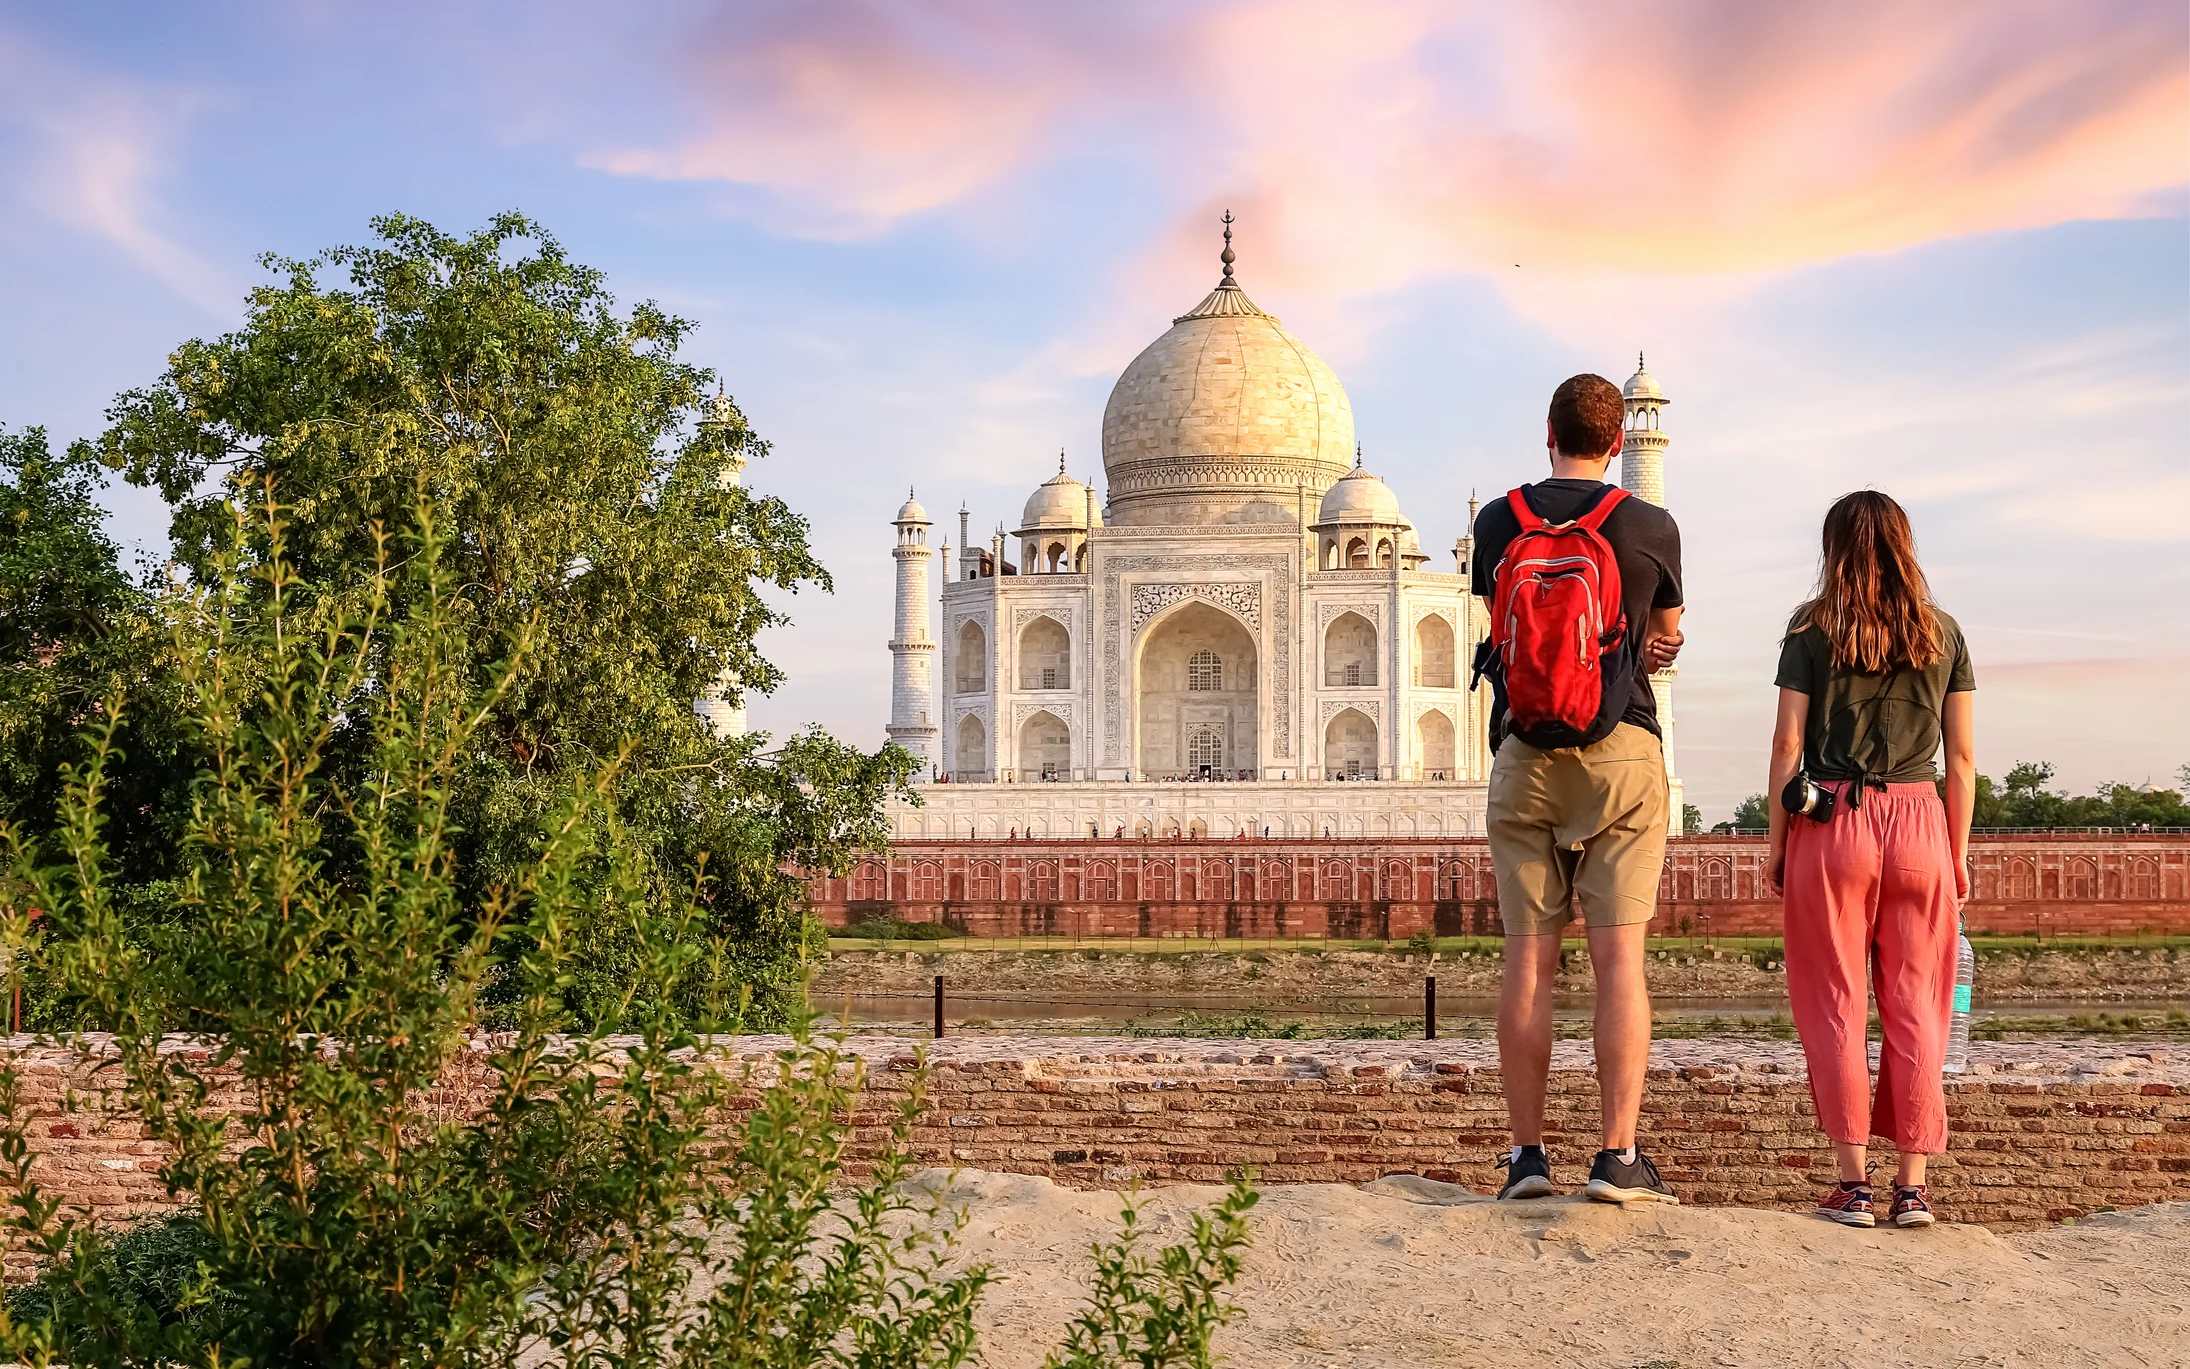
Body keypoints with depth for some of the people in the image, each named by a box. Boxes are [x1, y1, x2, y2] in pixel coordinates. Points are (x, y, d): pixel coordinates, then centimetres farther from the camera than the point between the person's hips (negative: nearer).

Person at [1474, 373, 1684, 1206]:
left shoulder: (1496, 523, 6)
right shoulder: (1651, 527, 1)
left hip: (1523, 754, 2)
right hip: (1622, 750, -1)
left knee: (1528, 957, 3)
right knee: (1619, 955, -2)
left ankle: (1527, 1154, 5)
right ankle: (1618, 1156, -4)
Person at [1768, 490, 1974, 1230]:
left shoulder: (1813, 627, 1)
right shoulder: (1942, 632, 7)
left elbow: (1788, 743, -3)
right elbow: (1962, 758, 6)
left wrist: (1777, 841, 4)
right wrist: (1958, 855, 13)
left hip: (1832, 823, -2)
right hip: (1919, 822, 2)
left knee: (1837, 1006, 4)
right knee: (1915, 1009, 7)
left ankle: (1853, 1179, 2)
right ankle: (1912, 1184, 7)